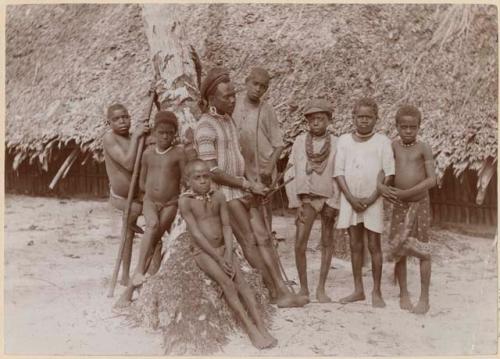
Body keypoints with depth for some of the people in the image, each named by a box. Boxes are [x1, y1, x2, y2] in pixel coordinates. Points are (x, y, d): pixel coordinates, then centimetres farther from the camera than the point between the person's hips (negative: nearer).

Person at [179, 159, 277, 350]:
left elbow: (226, 226, 1)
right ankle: (250, 328, -19)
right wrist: (218, 259, -16)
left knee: (241, 281, -15)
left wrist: (228, 255, -12)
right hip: (202, 251, -4)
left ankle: (261, 327, -18)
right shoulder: (185, 200, -10)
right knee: (227, 282, -23)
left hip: (222, 248, 4)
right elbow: (196, 233, -14)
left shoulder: (218, 196, 3)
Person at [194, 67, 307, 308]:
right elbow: (211, 171, -18)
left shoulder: (228, 119, 14)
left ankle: (282, 289, 0)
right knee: (249, 242, -5)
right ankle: (275, 292, 1)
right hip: (224, 192, -8)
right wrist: (249, 185, -16)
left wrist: (251, 187, 6)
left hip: (242, 190, 8)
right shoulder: (205, 127, -13)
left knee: (263, 238, 1)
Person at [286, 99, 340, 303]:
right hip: (306, 196, 0)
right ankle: (303, 288, 8)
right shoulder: (300, 141, 4)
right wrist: (296, 201, -2)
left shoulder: (335, 143, 0)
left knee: (327, 242, 5)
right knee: (300, 244, -6)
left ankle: (321, 289, 15)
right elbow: (292, 172, 4)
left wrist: (333, 203, -8)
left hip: (328, 196, 0)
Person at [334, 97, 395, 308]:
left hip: (372, 201, -2)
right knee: (355, 245, 10)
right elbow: (339, 172, 1)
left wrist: (372, 198, -12)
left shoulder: (382, 141, -1)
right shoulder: (344, 140, 5)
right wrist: (351, 198, -9)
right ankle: (358, 290, 20)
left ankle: (376, 292, 12)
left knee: (374, 245, 2)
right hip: (350, 200, 3)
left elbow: (389, 174, -5)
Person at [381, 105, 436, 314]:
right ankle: (404, 293, 21)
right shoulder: (393, 146, 2)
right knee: (398, 248, 5)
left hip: (420, 203, -2)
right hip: (399, 204, 2)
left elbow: (432, 180, -12)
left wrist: (407, 193, -21)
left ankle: (424, 298, 9)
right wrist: (381, 187, -17)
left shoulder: (423, 148, -5)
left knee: (423, 250, 0)